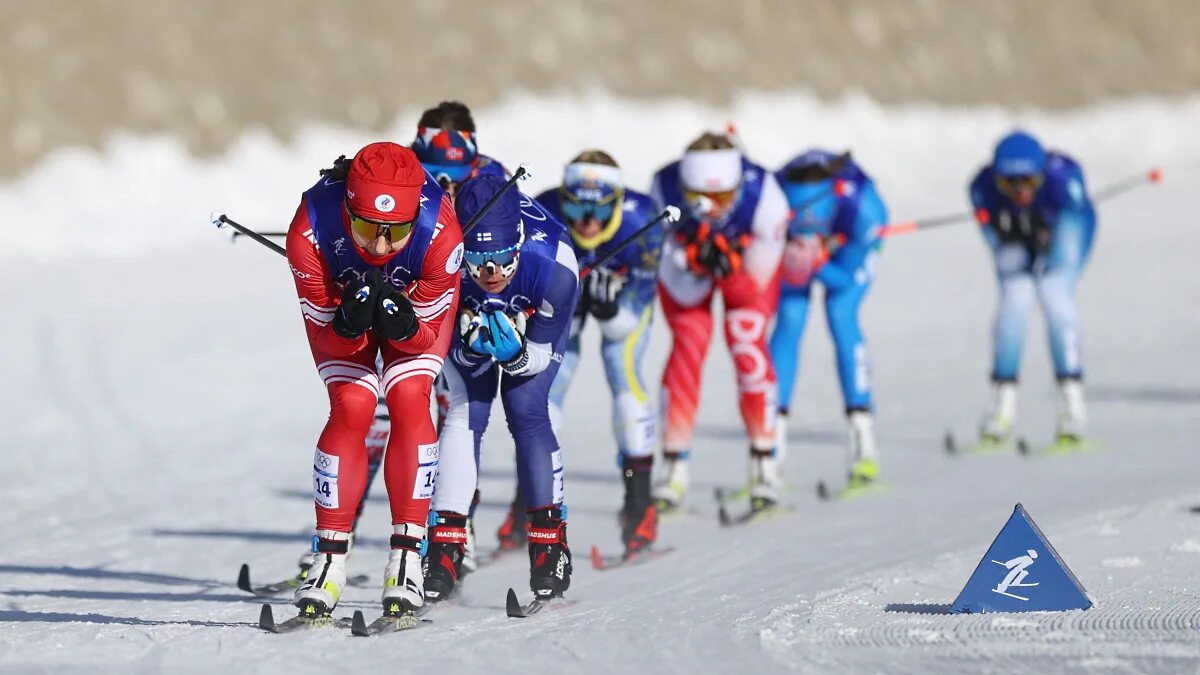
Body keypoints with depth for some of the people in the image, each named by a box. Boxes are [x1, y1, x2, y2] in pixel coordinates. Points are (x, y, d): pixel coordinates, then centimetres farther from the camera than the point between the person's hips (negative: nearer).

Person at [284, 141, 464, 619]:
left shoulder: (439, 233, -39)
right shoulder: (309, 233, -39)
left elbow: (429, 336, -24)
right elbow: (325, 339, -25)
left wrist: (405, 327, -46)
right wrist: (350, 326, -47)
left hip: (416, 300, 0)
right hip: (340, 297, 0)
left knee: (408, 399, -17)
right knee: (351, 406, -16)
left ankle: (407, 557, -12)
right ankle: (330, 559, -7)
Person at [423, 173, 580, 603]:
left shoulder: (555, 265, -41)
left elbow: (541, 355, -26)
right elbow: (458, 352, -25)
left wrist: (515, 355, -48)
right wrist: (472, 346, -47)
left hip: (534, 327, -1)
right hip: (465, 322, 1)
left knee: (527, 410, -16)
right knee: (467, 411, -16)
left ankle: (549, 539, -2)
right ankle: (446, 547, -12)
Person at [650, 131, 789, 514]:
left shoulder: (763, 193, -38)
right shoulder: (665, 192, -36)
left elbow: (758, 278, -25)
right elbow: (681, 292, -27)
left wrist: (729, 264, -44)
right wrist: (697, 262, -48)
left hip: (746, 257, -1)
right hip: (684, 259, 1)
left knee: (747, 346, -16)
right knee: (687, 345, -13)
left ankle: (765, 464, -4)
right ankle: (674, 470, -5)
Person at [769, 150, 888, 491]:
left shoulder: (860, 206, -41)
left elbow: (845, 277, -28)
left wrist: (818, 264, -47)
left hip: (849, 245, -2)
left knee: (841, 316, -18)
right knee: (789, 321, -12)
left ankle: (864, 448, -14)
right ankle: (771, 454, -8)